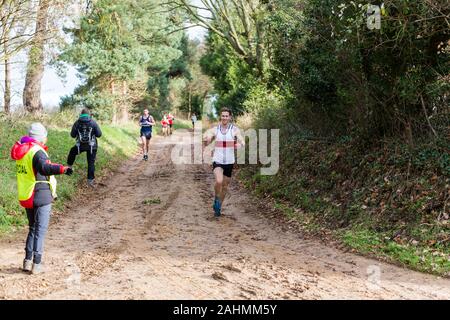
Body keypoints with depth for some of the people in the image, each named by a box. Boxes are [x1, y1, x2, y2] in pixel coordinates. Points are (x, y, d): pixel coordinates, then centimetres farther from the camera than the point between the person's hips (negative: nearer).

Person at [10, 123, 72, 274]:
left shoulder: (22, 151, 9)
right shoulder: (37, 152, -17)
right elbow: (45, 168, -36)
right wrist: (62, 169, -48)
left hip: (25, 197, 8)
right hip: (41, 196, -8)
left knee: (33, 228, 20)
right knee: (41, 230, 0)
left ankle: (27, 260, 18)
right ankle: (36, 264, 0)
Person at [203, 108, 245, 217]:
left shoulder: (235, 130, -3)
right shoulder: (214, 130, 0)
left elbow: (242, 142, -13)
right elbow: (205, 143, -4)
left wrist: (240, 144, -38)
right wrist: (206, 140, -29)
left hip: (229, 162, 1)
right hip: (217, 161, -1)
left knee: (225, 186, 11)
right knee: (219, 181, -26)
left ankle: (218, 207, 32)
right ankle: (216, 200, 2)